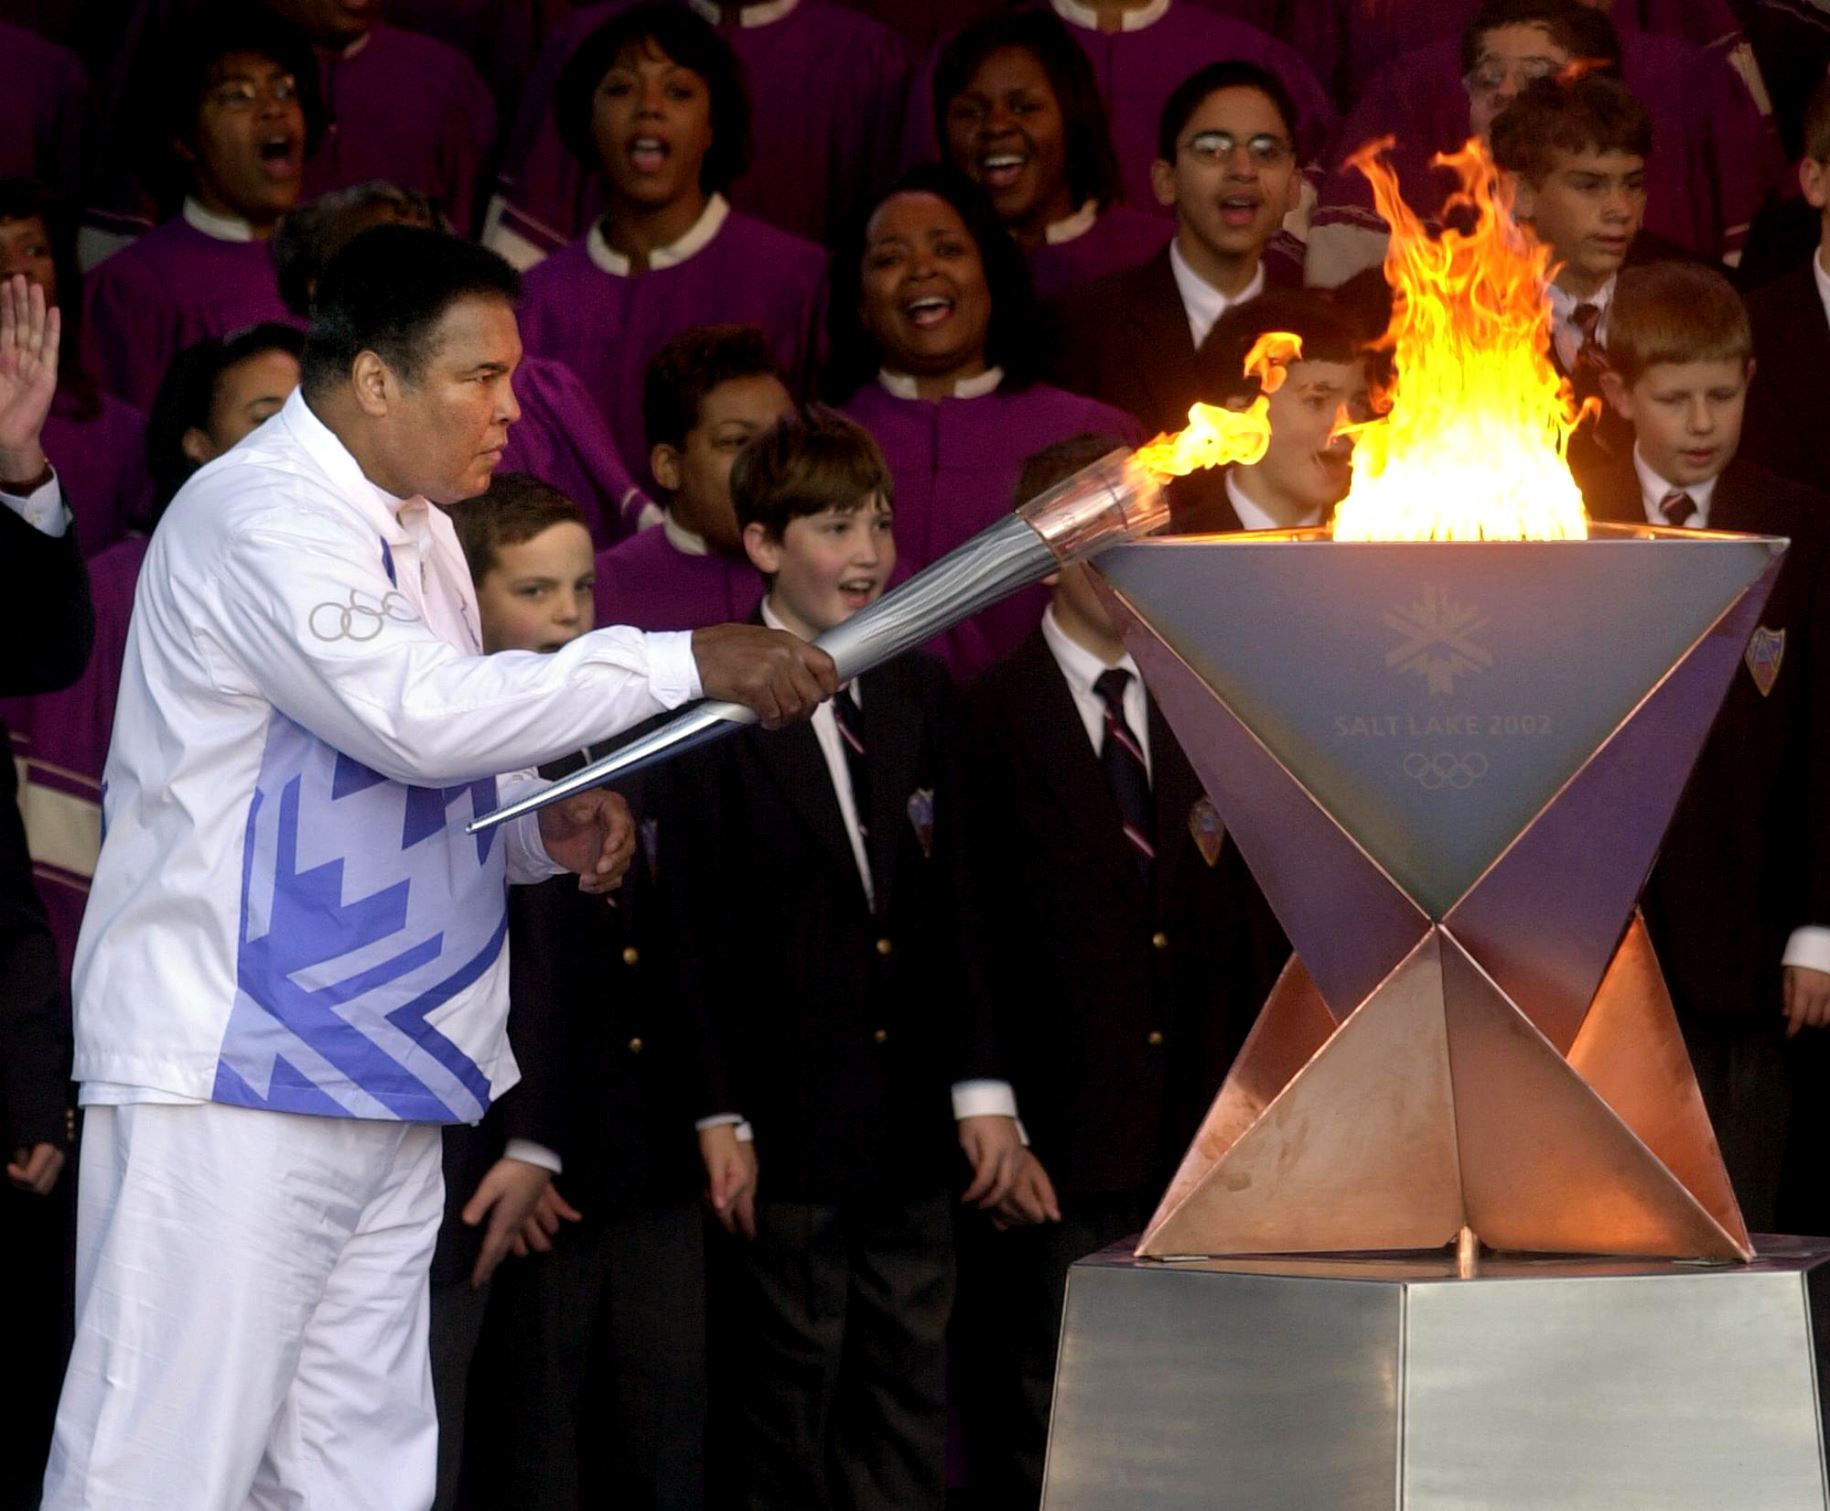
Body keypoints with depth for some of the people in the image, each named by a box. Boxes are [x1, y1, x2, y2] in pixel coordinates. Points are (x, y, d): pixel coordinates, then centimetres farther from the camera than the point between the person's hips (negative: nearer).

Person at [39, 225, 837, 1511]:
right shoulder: (261, 517, -12)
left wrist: (546, 829, 3)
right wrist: (687, 665, -20)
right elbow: (418, 714, -25)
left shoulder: (417, 535, 18)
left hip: (386, 1089, 10)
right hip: (233, 1071, -10)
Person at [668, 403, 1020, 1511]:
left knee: (911, 1404, 7)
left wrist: (981, 1085, 7)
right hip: (792, 1122, -5)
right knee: (792, 1413, 2)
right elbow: (699, 932, -9)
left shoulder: (920, 694, 12)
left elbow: (954, 909, 13)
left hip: (912, 1128, 5)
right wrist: (720, 1118, -13)